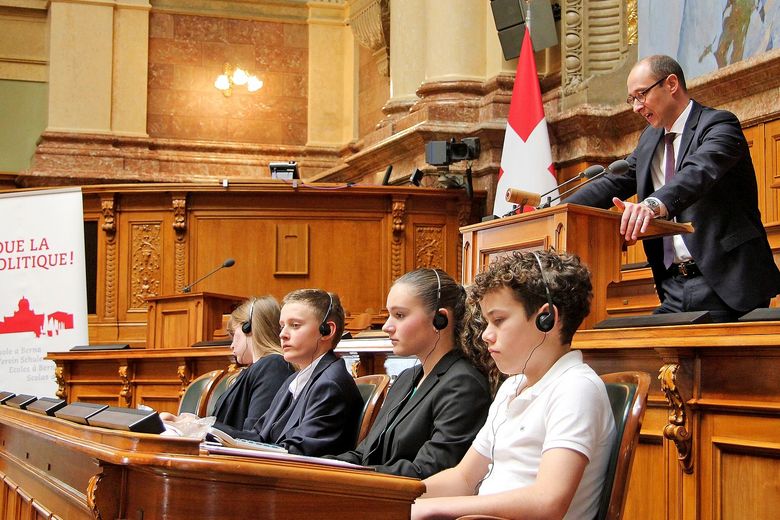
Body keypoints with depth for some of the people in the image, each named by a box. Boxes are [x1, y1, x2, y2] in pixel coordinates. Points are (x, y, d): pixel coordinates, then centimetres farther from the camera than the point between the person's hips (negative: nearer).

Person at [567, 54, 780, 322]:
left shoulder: (718, 124, -7)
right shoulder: (650, 138, 19)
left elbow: (700, 172, -27)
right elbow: (614, 183, 17)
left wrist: (655, 204, -46)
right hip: (675, 288, 7)